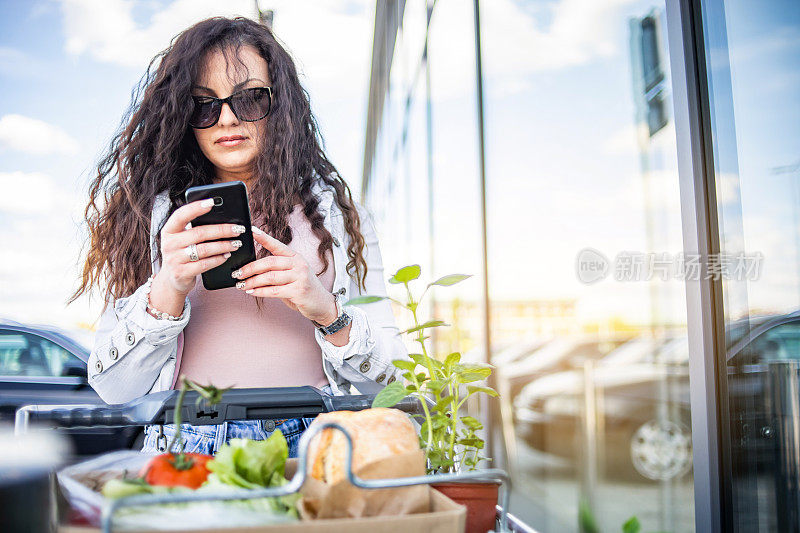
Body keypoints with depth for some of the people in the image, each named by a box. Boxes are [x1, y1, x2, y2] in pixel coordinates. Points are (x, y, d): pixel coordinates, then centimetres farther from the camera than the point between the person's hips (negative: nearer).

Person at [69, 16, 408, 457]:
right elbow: (114, 389, 3)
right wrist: (169, 290, -13)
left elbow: (386, 379, 6)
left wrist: (327, 311, -13)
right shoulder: (158, 218, 10)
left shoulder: (339, 215, 9)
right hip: (187, 449, 0)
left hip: (310, 444, 1)